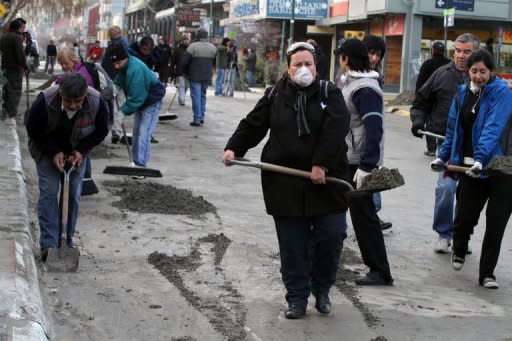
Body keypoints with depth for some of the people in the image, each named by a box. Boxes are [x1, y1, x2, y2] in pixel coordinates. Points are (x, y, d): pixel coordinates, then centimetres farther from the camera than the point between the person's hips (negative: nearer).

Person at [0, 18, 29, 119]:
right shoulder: (16, 37, -17)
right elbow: (20, 54, -21)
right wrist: (25, 67, -13)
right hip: (15, 69, -9)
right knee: (15, 92, -5)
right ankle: (12, 115, -8)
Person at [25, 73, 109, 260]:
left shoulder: (97, 102, -28)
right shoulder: (45, 101, -33)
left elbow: (101, 131, -9)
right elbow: (33, 130, -17)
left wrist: (81, 150, -19)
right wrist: (53, 152, -23)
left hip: (76, 153, 2)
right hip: (47, 151, -2)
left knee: (73, 195, 2)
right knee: (49, 192, -12)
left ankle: (66, 241, 15)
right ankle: (48, 243, -12)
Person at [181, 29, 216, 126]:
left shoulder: (193, 46, -11)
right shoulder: (213, 47, 4)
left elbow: (184, 61, -11)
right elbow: (214, 62, 5)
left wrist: (186, 71, 5)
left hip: (195, 76, -5)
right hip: (207, 76, 5)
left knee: (196, 96, -2)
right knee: (203, 95, 17)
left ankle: (197, 119, -5)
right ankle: (202, 117, 19)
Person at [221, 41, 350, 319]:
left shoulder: (329, 93, 0)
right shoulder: (275, 96, 7)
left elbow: (336, 128, -13)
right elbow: (253, 125, 10)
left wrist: (322, 164, -21)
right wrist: (233, 148, -6)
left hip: (326, 181, -1)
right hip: (285, 183, 1)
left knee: (331, 236, -1)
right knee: (292, 244, 4)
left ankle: (322, 290, 22)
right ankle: (297, 298, 16)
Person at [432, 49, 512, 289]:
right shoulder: (462, 93, 7)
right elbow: (453, 128, 19)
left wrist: (481, 158, -36)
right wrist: (443, 156, 20)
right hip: (469, 166, 4)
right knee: (465, 216, 7)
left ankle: (486, 273, 11)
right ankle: (459, 251, 40)